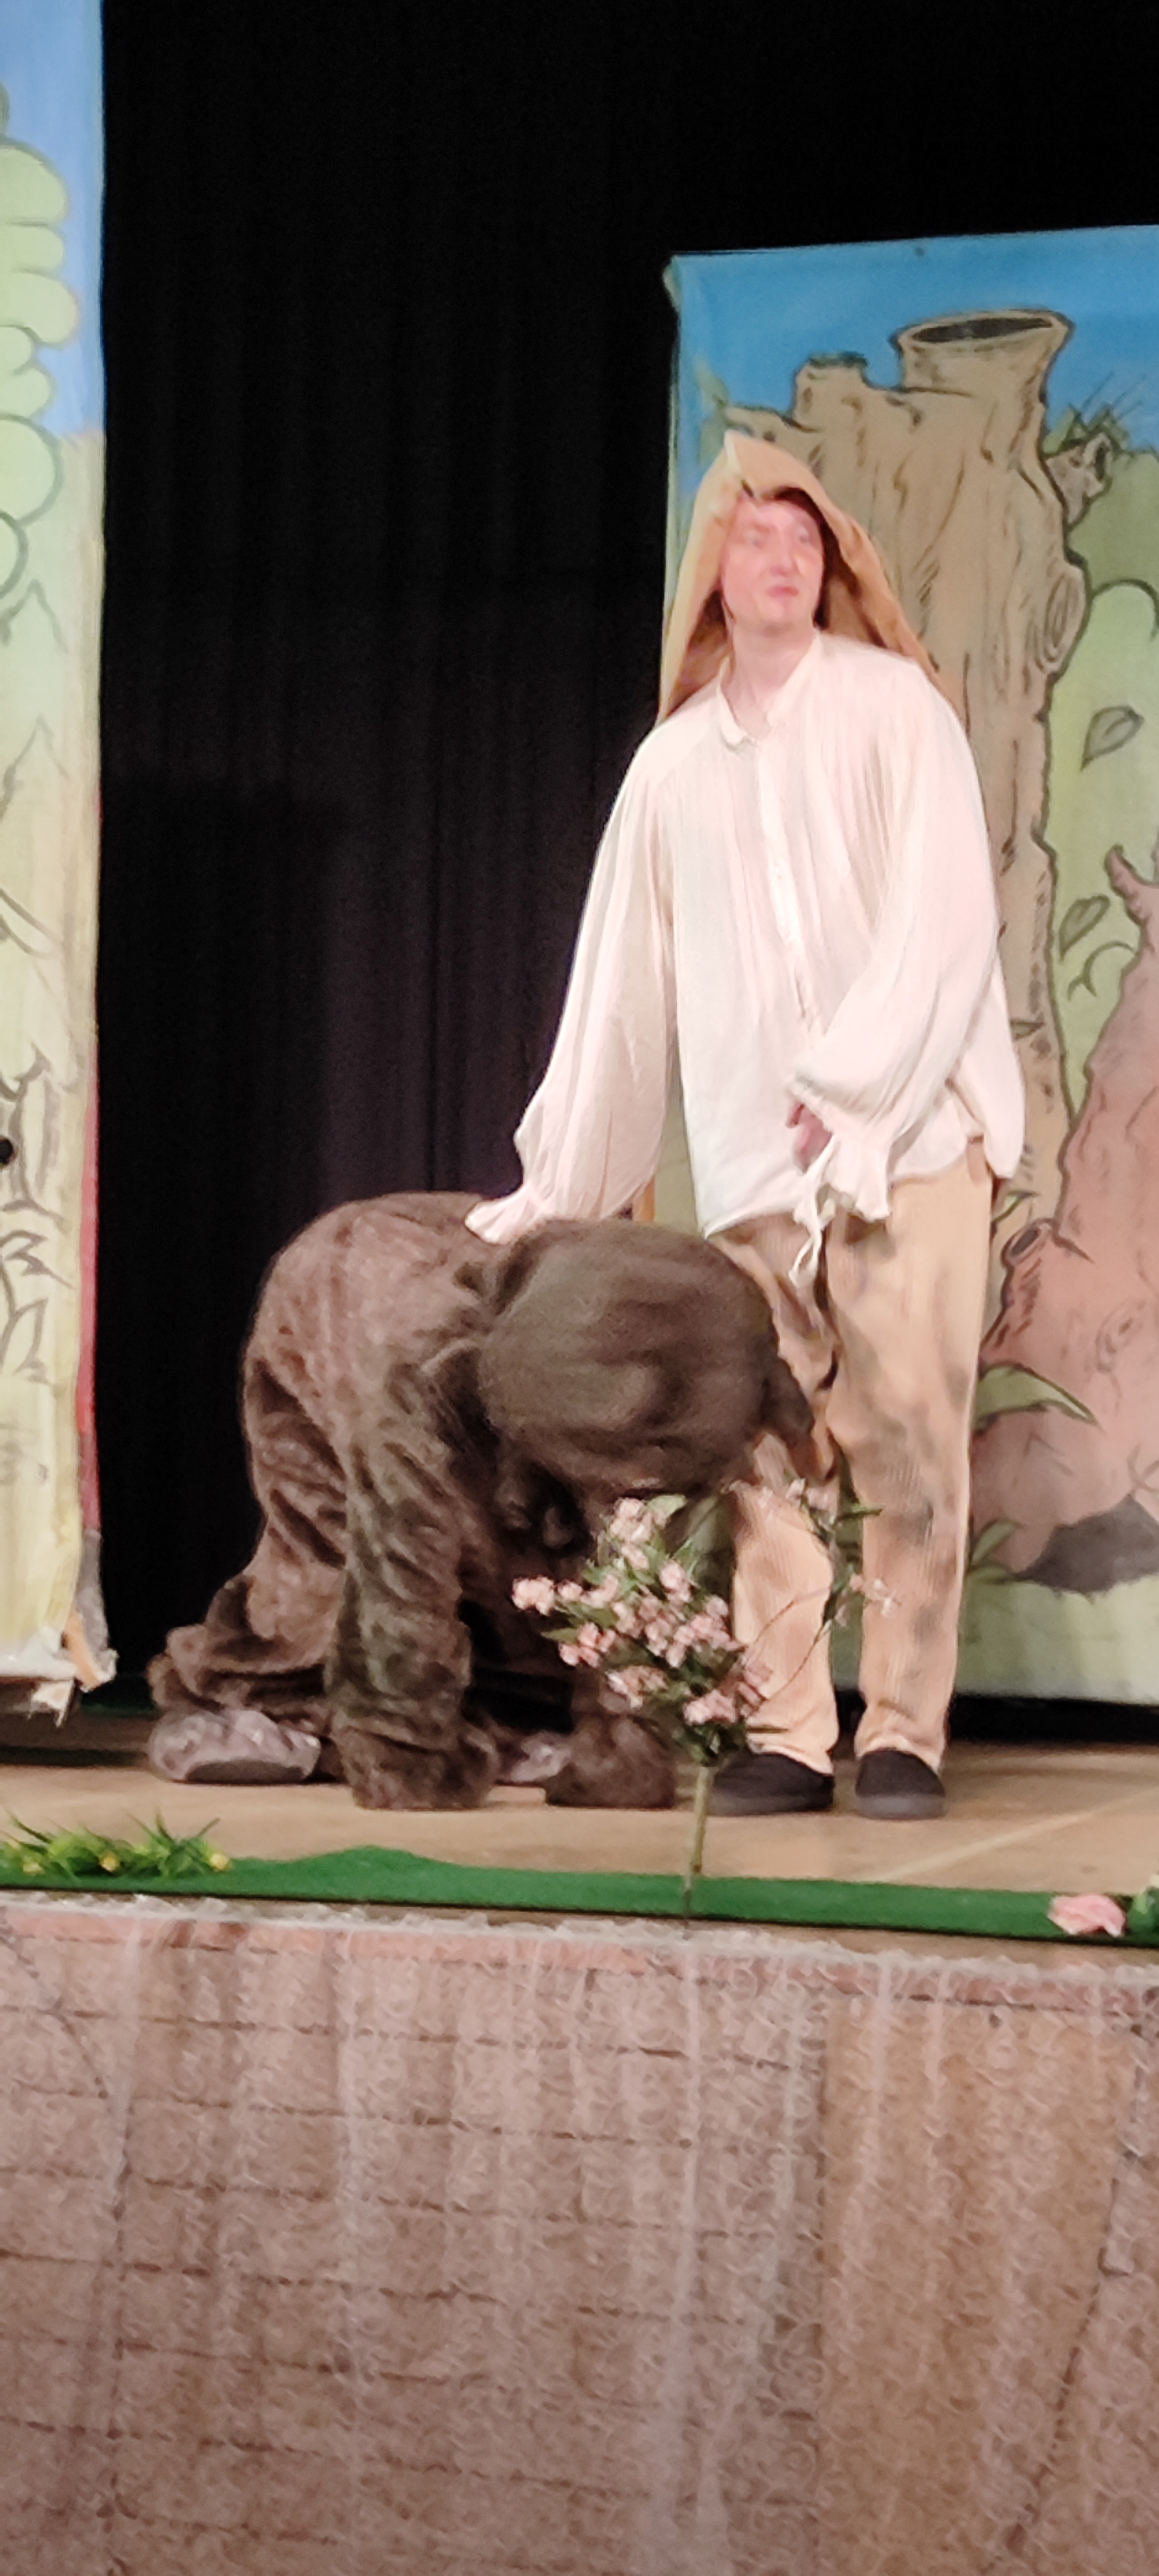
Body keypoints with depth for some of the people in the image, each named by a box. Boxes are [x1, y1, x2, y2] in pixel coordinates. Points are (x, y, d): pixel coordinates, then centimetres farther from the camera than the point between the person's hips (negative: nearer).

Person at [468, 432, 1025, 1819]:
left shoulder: (893, 707, 4)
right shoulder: (672, 764, 15)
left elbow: (944, 912, -6)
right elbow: (619, 985, 18)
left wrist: (850, 1083, -13)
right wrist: (553, 1188, 18)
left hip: (908, 1128, -3)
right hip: (750, 1164, 3)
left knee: (911, 1439, -6)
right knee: (762, 1452, -2)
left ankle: (906, 1731, 0)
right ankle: (788, 1736, 3)